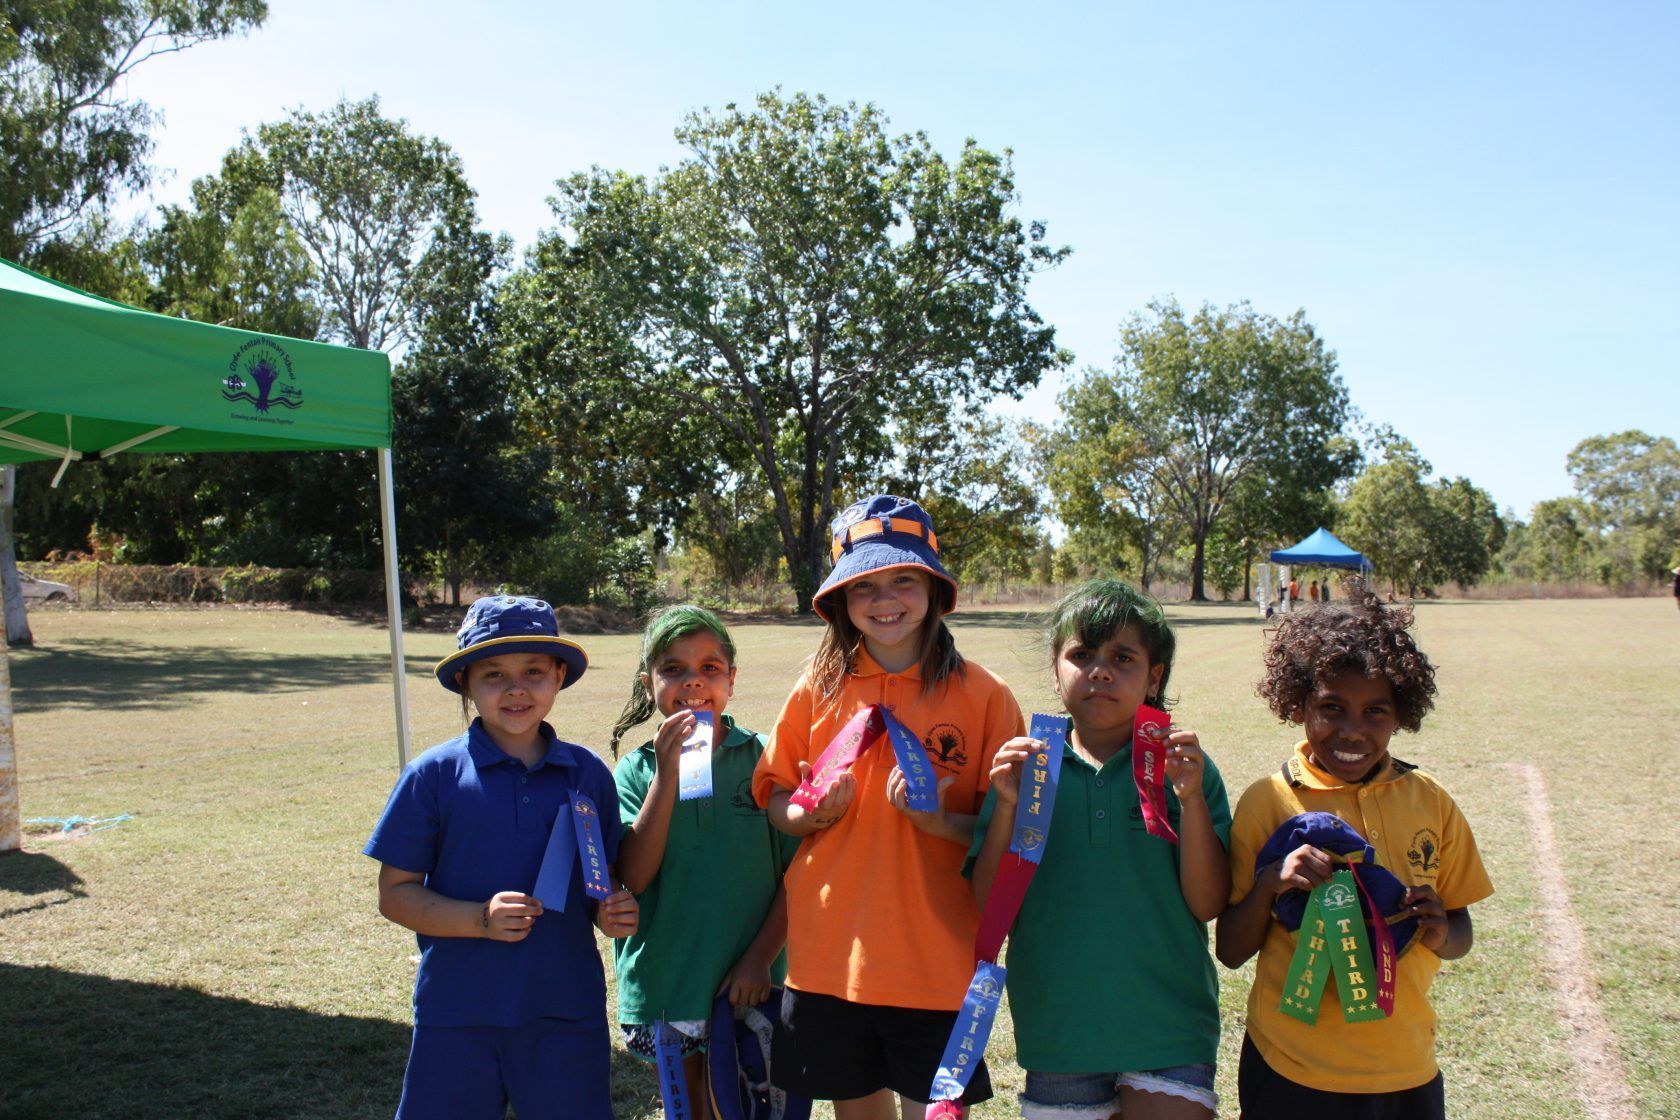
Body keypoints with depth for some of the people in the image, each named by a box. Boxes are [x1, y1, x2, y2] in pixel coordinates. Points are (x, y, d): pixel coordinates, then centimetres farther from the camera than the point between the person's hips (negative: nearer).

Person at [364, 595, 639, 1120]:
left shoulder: (588, 774, 2)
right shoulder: (434, 775, -5)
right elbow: (395, 894, -4)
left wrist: (612, 914, -11)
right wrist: (481, 919, -19)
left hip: (566, 1012, 2)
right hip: (458, 1015, -1)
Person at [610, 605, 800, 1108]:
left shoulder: (764, 758, -5)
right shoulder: (636, 770, -2)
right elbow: (633, 878, -14)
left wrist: (762, 956, -11)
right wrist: (668, 774, -19)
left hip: (750, 986, -1)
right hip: (665, 986, 1)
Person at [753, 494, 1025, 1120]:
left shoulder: (982, 695, -4)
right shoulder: (819, 689, 2)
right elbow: (775, 802, 10)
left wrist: (942, 822, -20)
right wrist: (810, 814, -11)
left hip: (936, 966, -2)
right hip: (828, 958, 2)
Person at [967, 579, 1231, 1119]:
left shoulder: (1182, 770, -2)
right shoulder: (1023, 766, -1)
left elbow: (1206, 905, -7)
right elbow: (991, 909, -3)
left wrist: (1191, 801, -19)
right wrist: (1007, 807, -17)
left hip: (1168, 1028, -1)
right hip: (1057, 1029, 1)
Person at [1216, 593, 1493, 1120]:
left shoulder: (1430, 801, 0)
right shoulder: (1267, 803, -9)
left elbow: (1460, 933, 8)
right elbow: (1230, 952, -6)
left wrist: (1441, 933, -13)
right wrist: (1269, 884, -24)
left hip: (1407, 1072, 3)